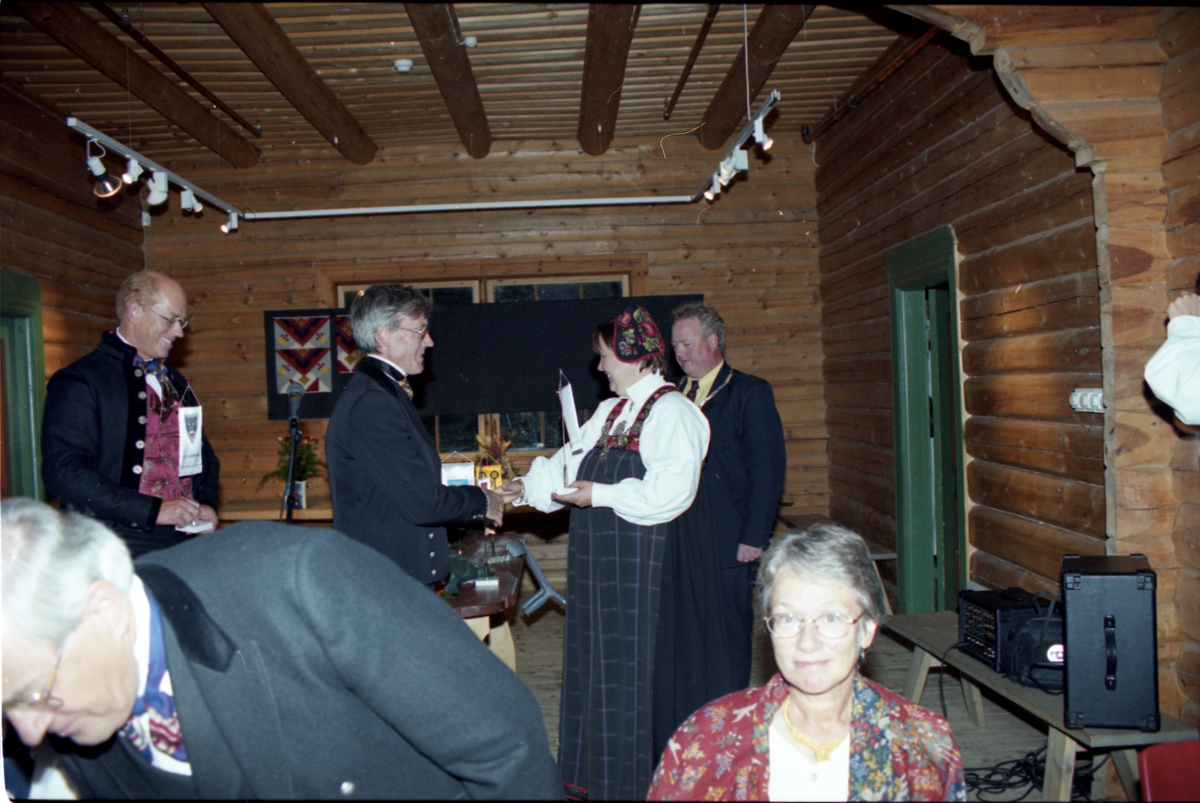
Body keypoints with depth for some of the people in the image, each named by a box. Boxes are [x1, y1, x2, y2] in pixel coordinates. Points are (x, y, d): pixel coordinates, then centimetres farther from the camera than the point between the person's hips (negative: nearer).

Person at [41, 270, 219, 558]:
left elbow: (204, 455, 27)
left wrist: (205, 503, 7)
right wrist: (153, 510, -18)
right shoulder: (79, 381, -4)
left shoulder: (176, 383, 19)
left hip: (182, 545, 6)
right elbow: (64, 473, -14)